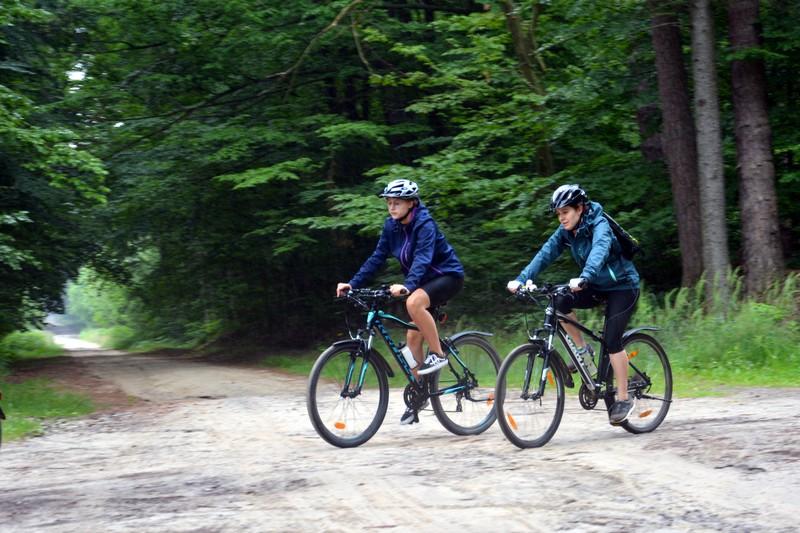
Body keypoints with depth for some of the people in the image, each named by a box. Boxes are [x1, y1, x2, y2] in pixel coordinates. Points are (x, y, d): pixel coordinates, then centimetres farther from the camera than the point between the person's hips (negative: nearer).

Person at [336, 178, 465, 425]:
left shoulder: (425, 224, -23)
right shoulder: (392, 226, -2)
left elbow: (422, 258, -36)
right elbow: (377, 258, -2)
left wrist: (407, 286, -52)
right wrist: (352, 283, -13)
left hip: (448, 275, -7)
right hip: (424, 281, 8)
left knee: (414, 302, -36)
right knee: (413, 338, 1)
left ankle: (438, 354, -20)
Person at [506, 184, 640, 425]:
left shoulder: (599, 226, -25)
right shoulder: (566, 231, -4)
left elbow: (599, 251, -44)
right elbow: (545, 253, -13)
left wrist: (583, 278, -62)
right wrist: (521, 279, -26)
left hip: (623, 286, -6)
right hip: (598, 286, 6)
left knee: (611, 339, -18)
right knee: (559, 302, -19)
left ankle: (623, 399, -7)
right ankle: (582, 349, 1)